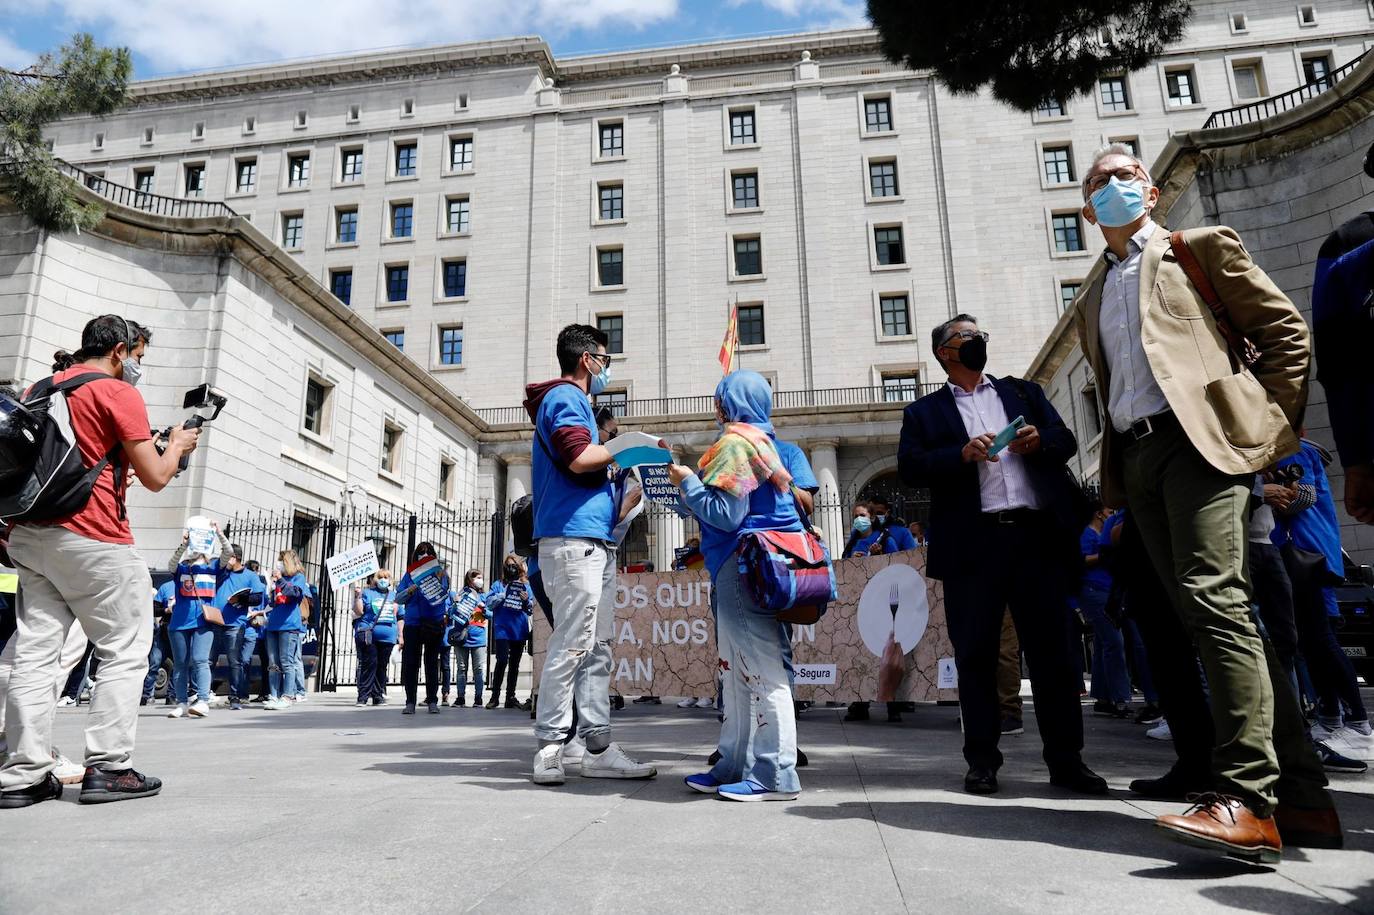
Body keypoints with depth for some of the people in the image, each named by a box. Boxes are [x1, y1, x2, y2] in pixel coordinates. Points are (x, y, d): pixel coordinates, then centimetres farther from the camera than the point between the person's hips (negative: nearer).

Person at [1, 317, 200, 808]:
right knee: (124, 653, 0)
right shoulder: (118, 393, -6)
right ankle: (107, 767, -1)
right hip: (90, 541, -8)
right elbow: (155, 477, -9)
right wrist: (177, 445, 10)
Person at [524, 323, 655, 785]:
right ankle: (550, 751, -3)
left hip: (593, 542, 10)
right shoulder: (565, 397, -4)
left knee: (596, 648, 8)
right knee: (572, 645, -9)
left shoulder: (571, 400, 27)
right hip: (574, 538, -10)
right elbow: (578, 457, -21)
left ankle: (599, 748, 11)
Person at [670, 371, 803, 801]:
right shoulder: (761, 440, 20)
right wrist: (692, 479, 21)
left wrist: (688, 482, -4)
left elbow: (724, 513, -17)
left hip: (743, 569, -11)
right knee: (739, 672, 13)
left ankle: (777, 776, -1)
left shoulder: (736, 443, -11)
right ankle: (735, 766, 20)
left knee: (761, 671, -7)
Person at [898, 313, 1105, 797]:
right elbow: (909, 466, -1)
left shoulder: (1022, 391, 21)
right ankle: (982, 760, 12)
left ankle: (1066, 758, 14)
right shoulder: (924, 411, 13)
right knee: (975, 653, 2)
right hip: (973, 543, -2)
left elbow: (1066, 440, 14)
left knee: (1052, 649, 4)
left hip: (1037, 535, 2)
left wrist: (1040, 441, -8)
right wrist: (962, 454, -15)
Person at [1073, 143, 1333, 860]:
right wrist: (1113, 471, 14)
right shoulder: (1091, 294, 26)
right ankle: (1300, 784, 11)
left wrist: (1268, 420, -2)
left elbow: (1285, 329, 7)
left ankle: (1247, 799, -19)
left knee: (1213, 598, -20)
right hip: (1133, 456, 6)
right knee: (1203, 613, 3)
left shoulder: (1200, 248, 12)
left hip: (1199, 438, -6)